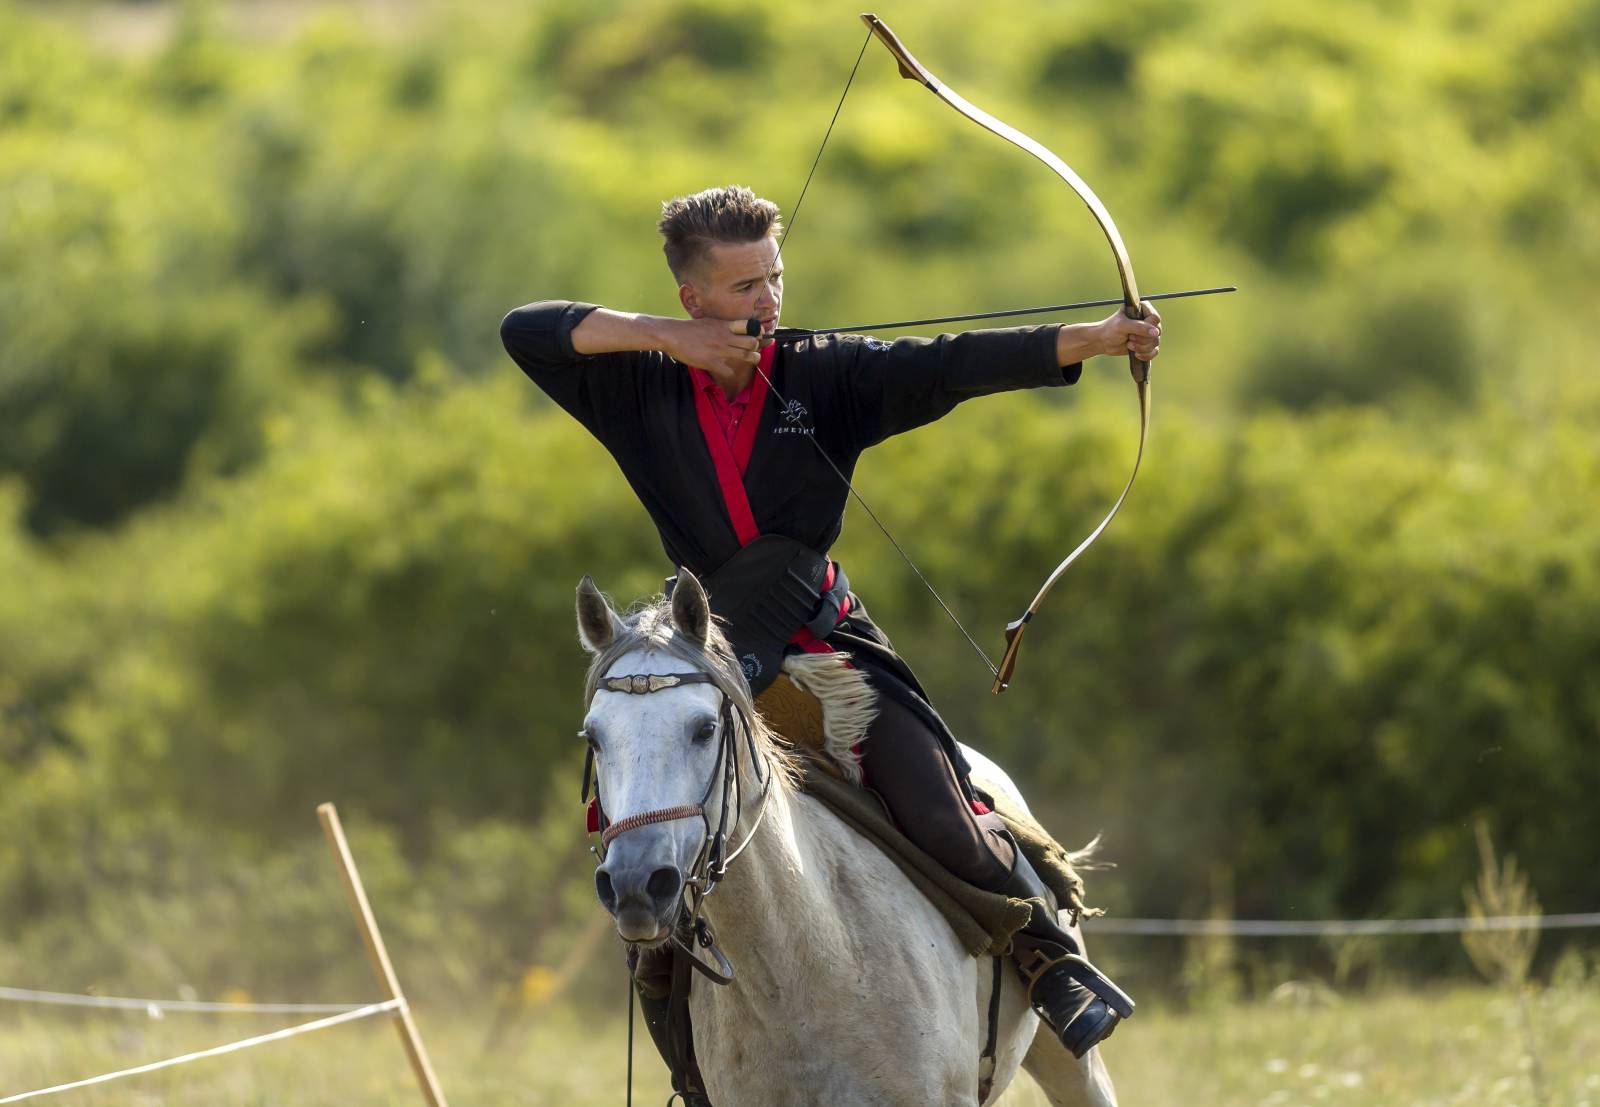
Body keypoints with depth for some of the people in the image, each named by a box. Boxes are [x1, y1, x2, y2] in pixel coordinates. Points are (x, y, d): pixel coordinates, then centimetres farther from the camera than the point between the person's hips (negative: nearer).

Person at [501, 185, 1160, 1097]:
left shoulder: (826, 374, -4)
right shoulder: (643, 388, -1)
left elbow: (952, 366, -14)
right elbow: (525, 331, -6)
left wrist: (1096, 339, -27)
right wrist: (664, 338, -16)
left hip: (832, 639, -1)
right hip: (717, 650, 1)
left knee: (946, 822, -14)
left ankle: (1057, 960, 9)